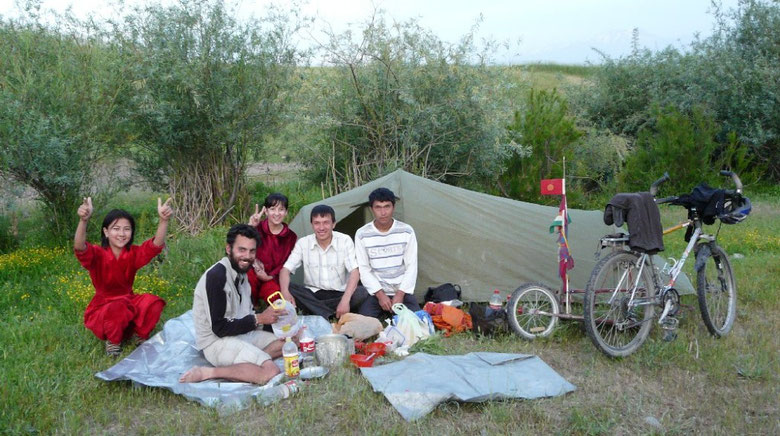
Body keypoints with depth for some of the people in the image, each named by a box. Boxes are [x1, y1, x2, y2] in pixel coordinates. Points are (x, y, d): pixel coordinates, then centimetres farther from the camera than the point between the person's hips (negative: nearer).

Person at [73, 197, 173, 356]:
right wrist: (83, 220, -58)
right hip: (102, 309, -3)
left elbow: (156, 245, -25)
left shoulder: (133, 254, -7)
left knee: (152, 301, -26)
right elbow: (80, 249, -39)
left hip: (128, 302, 3)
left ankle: (140, 336, 2)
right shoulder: (97, 255, -16)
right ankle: (113, 341, -5)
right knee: (118, 308, -37)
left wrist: (164, 220, -44)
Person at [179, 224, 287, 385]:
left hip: (242, 334, 9)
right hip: (217, 342, -9)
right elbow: (219, 328, -21)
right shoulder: (216, 276, -19)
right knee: (270, 372, -25)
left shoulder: (241, 272, 9)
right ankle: (208, 373, -17)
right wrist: (258, 319, -16)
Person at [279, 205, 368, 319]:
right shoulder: (303, 243, -3)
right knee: (289, 288, -27)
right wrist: (285, 292, -31)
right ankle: (334, 317, -29)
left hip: (339, 294, -1)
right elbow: (285, 269, -8)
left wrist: (345, 300, -32)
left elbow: (354, 271, -15)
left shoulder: (345, 241, -7)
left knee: (362, 293, -30)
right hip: (312, 295, 1)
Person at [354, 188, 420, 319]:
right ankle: (383, 311, 8)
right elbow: (363, 269, -5)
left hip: (402, 291, 1)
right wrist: (380, 294, -14)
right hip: (376, 292, 0)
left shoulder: (406, 231, -4)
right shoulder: (362, 234, -6)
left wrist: (400, 293, -12)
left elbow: (411, 266, -3)